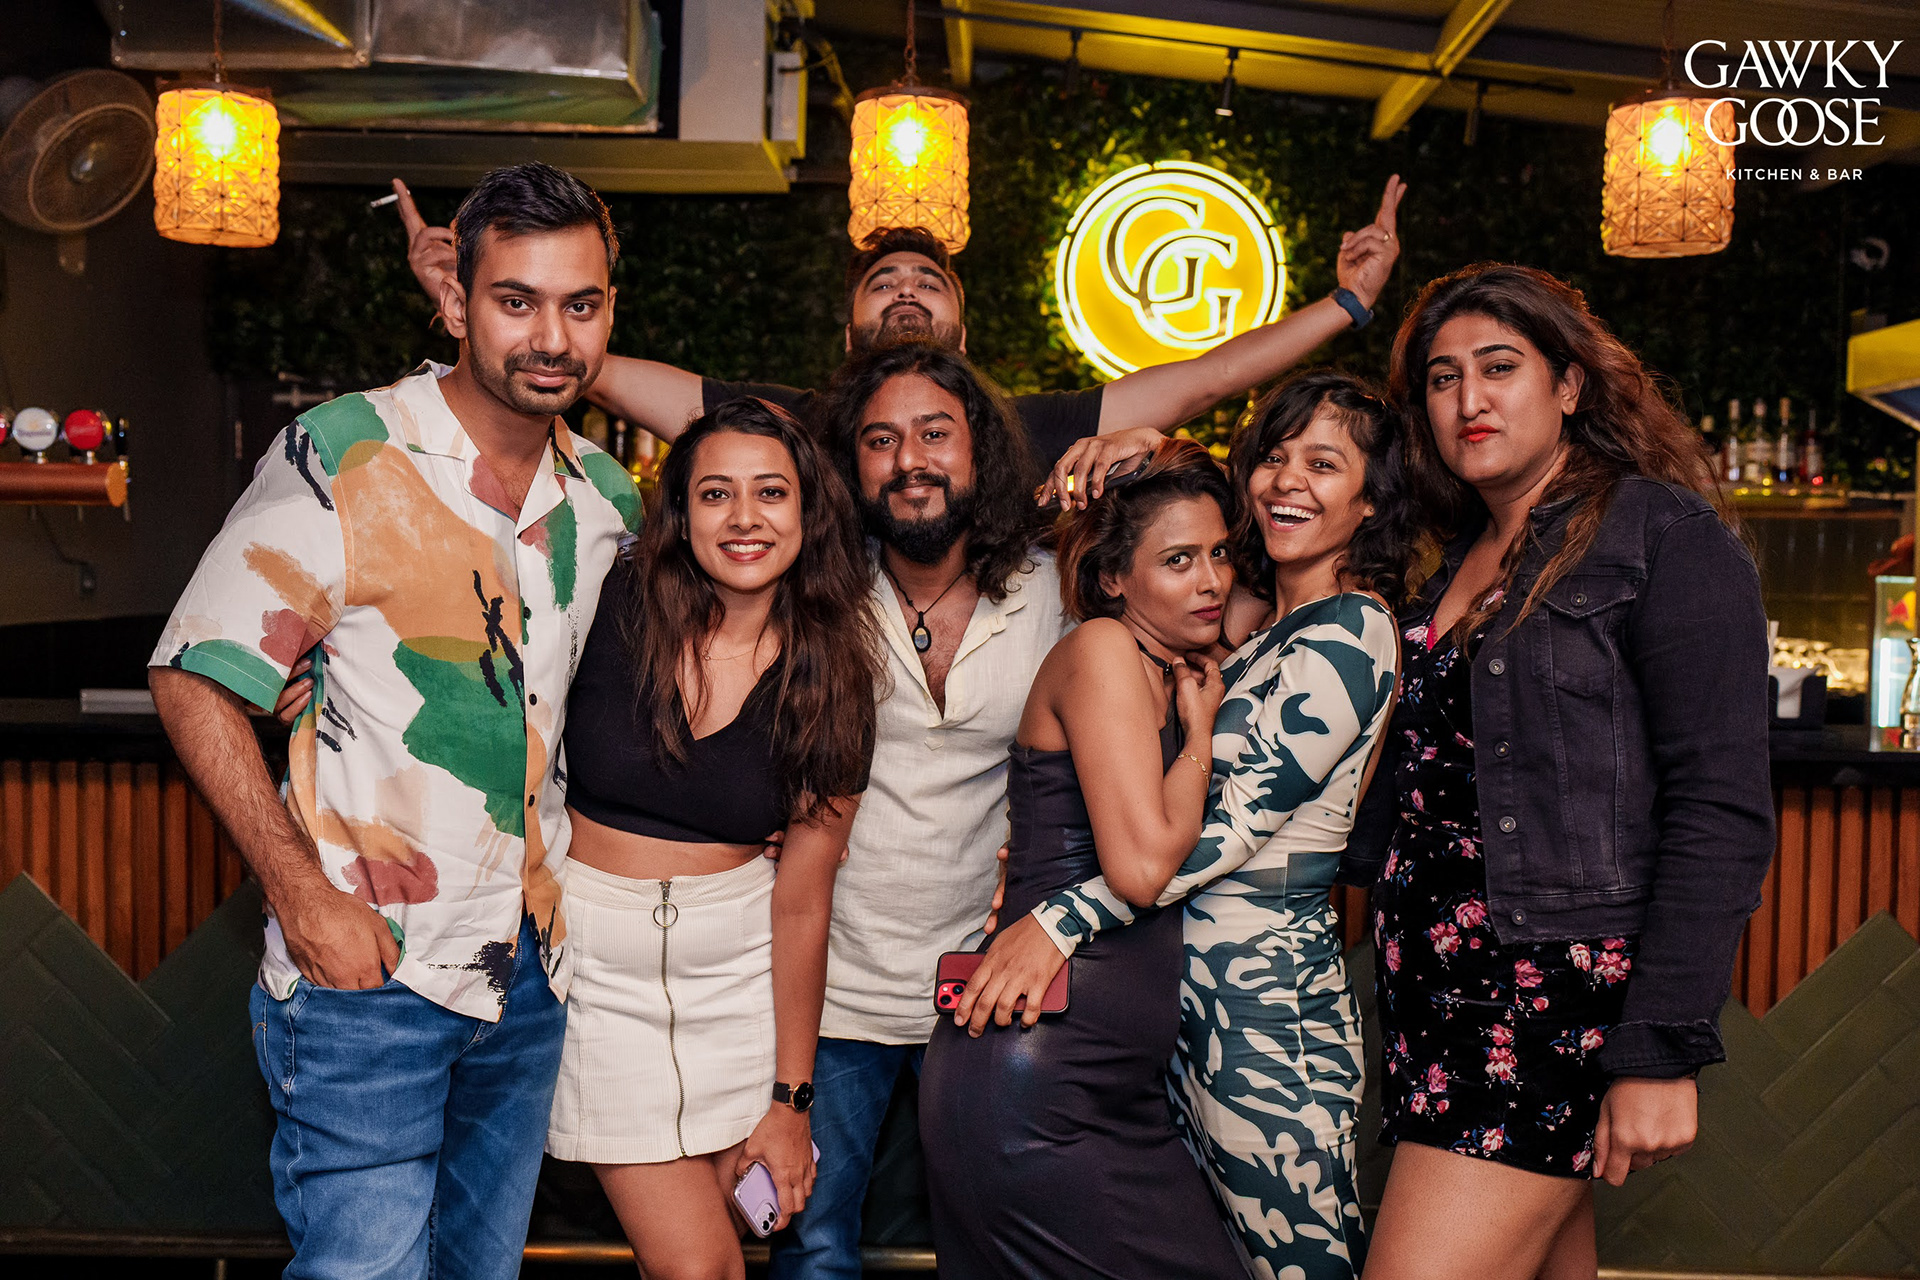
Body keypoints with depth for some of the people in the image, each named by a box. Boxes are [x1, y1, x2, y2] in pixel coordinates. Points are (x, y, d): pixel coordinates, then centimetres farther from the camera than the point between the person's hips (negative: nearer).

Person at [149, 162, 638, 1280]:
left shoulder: (607, 495, 5)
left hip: (531, 975, 6)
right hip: (366, 974, -6)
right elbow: (195, 682, -11)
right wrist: (302, 893, -17)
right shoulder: (344, 456, -13)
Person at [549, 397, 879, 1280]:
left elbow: (801, 902, -1)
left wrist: (790, 1101, 2)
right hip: (595, 954, -2)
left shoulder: (832, 683, -3)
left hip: (735, 969, 2)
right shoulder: (612, 608, -10)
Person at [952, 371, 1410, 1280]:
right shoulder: (1253, 619, 13)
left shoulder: (1349, 630, -11)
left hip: (1265, 999, -8)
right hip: (1196, 984, 8)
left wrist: (1065, 921, -24)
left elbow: (1242, 819, -20)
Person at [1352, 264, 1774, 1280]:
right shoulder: (1460, 560, 17)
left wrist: (1663, 1052, -17)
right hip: (1438, 1002, 7)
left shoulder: (1663, 536, -5)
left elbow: (1722, 813, -13)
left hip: (1559, 996, -7)